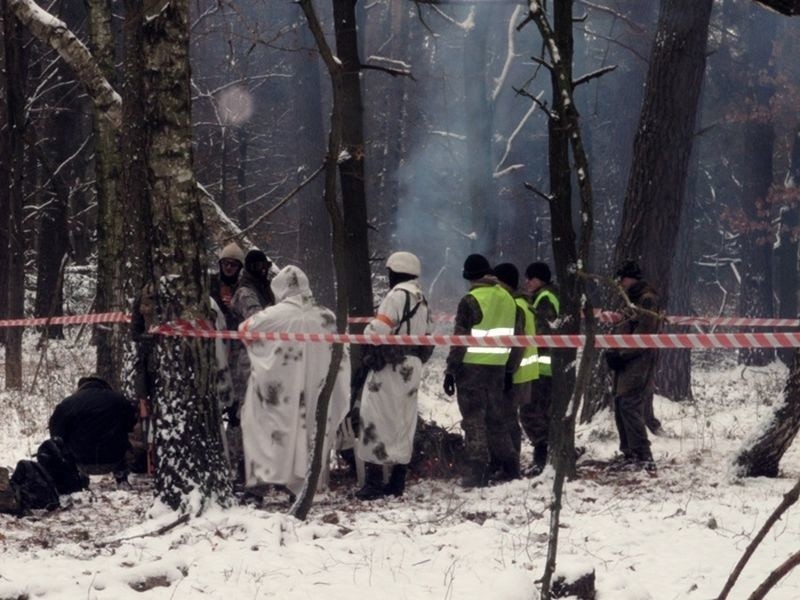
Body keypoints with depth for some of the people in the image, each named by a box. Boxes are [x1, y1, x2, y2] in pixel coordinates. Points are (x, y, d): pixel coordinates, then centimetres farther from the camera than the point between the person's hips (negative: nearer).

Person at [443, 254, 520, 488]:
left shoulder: (471, 302, -12)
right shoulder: (508, 299, 9)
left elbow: (460, 339, -14)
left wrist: (451, 370, -9)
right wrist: (510, 370, 21)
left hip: (472, 366, -6)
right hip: (498, 368, 6)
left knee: (474, 419, -2)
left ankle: (477, 472, -6)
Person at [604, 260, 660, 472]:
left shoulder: (647, 300, -8)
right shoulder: (631, 299, 22)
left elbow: (642, 335, -16)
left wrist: (620, 354, -15)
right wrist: (613, 353, 8)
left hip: (638, 365, -10)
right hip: (625, 365, 10)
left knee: (630, 407, -17)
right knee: (621, 408, 9)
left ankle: (643, 458, -20)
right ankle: (629, 454, 15)